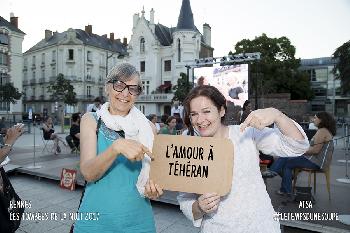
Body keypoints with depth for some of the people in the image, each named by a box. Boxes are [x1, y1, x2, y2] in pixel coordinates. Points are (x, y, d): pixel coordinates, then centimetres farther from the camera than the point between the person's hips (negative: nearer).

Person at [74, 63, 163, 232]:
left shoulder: (146, 127, -3)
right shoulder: (91, 120, -5)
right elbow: (88, 173, -16)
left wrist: (154, 189, -15)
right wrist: (116, 147, -33)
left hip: (137, 219, 2)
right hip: (96, 218, -1)